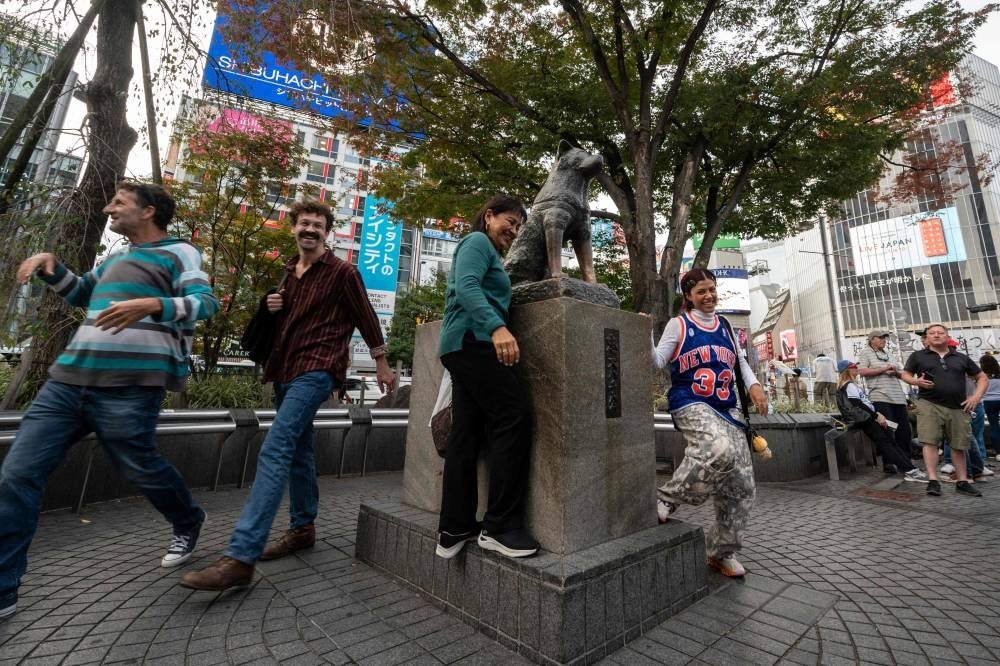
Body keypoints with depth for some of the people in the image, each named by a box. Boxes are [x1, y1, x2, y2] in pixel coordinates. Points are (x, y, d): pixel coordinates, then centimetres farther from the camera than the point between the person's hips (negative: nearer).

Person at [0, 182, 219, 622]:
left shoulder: (179, 253, 0)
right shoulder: (117, 257, 24)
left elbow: (204, 303, -14)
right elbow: (81, 294, 38)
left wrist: (152, 305, -31)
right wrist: (50, 266, 19)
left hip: (129, 387, -8)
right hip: (68, 379, 8)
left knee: (141, 469, 4)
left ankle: (188, 524, 31)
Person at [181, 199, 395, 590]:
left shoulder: (342, 272, -3)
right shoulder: (287, 273, 17)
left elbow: (366, 318, 0)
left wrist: (381, 364, 4)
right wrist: (271, 308, 3)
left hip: (316, 370, -8)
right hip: (285, 369, 8)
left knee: (275, 449, -19)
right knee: (297, 449, 14)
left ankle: (240, 558, -19)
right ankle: (303, 527, 28)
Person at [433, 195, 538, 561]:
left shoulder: (488, 250, 31)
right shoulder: (477, 241, 1)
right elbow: (467, 287, -17)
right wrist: (497, 327, -30)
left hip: (467, 345, 10)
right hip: (475, 341, -10)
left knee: (467, 433, 6)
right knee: (514, 418, -12)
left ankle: (454, 529, 11)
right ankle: (500, 526, -6)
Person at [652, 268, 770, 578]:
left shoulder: (725, 326, 17)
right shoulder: (679, 324, 0)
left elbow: (739, 360, 25)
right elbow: (658, 362, -6)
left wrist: (754, 385, 7)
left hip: (726, 409, 7)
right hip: (691, 404, -6)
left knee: (742, 486, 3)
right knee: (720, 450, -37)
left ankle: (722, 552, 22)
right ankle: (668, 497, -14)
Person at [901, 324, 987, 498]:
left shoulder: (961, 358, 14)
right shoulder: (917, 356, 8)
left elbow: (982, 378, 20)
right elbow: (905, 375, 10)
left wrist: (976, 396, 4)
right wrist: (916, 381, -12)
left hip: (958, 408, 3)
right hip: (929, 405, -3)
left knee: (959, 446, 10)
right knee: (929, 442, -11)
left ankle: (962, 482, 22)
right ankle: (933, 481, -9)